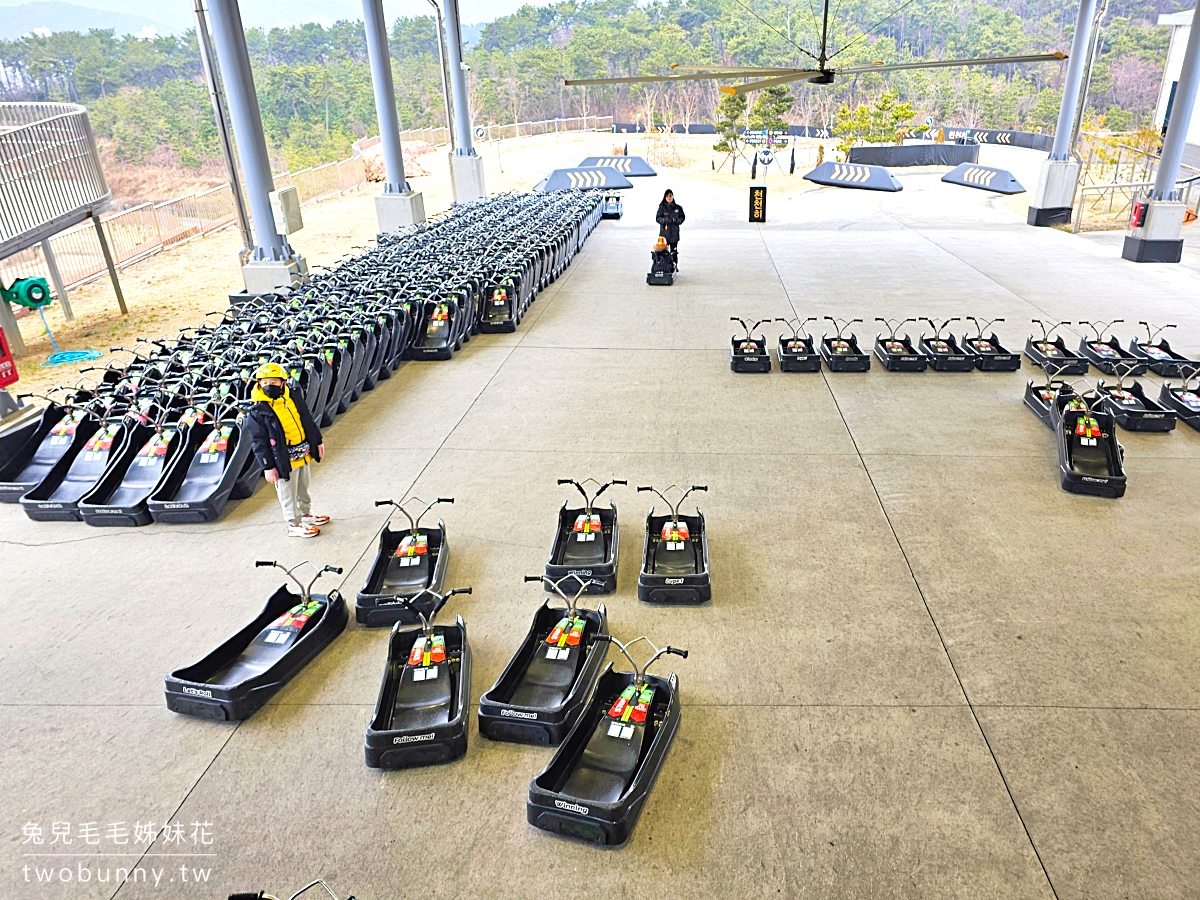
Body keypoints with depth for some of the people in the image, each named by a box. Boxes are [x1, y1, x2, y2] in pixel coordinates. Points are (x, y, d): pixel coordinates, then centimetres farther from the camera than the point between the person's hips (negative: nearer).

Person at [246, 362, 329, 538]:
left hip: (303, 454, 6)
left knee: (303, 487, 24)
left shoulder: (294, 399, 0)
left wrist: (318, 441, 14)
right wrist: (268, 467, -16)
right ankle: (294, 525, 23)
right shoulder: (257, 413, -17)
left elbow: (309, 421, 12)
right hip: (284, 460, -6)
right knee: (288, 494, 8)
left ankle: (305, 514, 43)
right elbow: (259, 443, -15)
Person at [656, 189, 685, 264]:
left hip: (674, 233, 2)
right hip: (664, 233, -2)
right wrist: (665, 220, -21)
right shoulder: (662, 207, 0)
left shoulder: (678, 208, 5)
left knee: (674, 252, 7)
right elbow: (658, 218, -3)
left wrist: (676, 220, -14)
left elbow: (682, 217, 6)